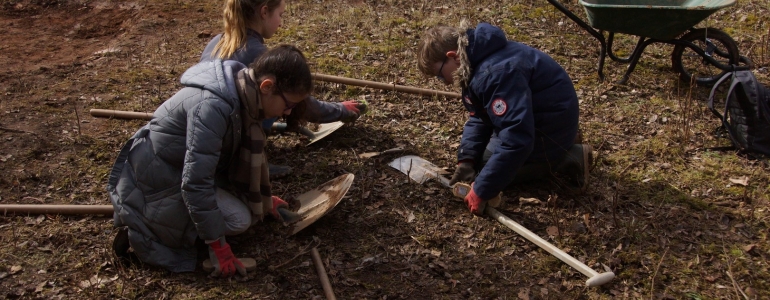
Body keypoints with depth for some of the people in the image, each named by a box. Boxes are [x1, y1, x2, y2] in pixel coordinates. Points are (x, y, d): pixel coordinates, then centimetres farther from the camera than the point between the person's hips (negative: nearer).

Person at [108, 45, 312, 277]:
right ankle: (145, 229, -4)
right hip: (156, 183, -9)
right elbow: (195, 184, -32)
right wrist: (218, 247, -25)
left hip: (179, 167, 9)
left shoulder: (243, 95, -5)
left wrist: (265, 199, 20)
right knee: (239, 218, -14)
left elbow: (252, 154, 12)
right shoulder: (212, 107, -33)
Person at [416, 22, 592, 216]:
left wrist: (481, 191, -33)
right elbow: (478, 118, 5)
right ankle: (554, 153, 20)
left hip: (552, 124, -10)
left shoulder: (495, 74, -34)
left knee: (486, 164, -5)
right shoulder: (474, 62, -2)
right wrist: (465, 160, -10)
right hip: (531, 113, 10)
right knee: (477, 161, 17)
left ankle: (567, 161, -4)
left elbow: (516, 139, -38)